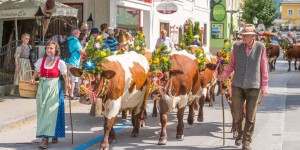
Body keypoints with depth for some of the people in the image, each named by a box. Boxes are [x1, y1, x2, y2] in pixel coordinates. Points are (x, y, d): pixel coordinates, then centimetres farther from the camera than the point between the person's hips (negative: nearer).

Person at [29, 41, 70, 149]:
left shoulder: (60, 62, -4)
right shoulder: (41, 61, 6)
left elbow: (65, 76, -1)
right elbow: (36, 73, 14)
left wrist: (67, 84, -20)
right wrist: (33, 79, -6)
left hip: (54, 89, -4)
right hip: (42, 88, 4)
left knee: (51, 112, -7)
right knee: (42, 111, 4)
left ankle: (45, 138, -6)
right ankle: (45, 136, 15)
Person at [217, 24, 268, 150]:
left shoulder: (260, 47, -3)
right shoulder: (237, 46, 1)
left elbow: (264, 68, 0)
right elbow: (231, 64, 9)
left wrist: (264, 86, 0)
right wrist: (224, 75, -6)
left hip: (254, 87, -2)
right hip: (237, 85, 2)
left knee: (250, 116, 3)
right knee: (237, 114, 8)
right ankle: (240, 134, 35)